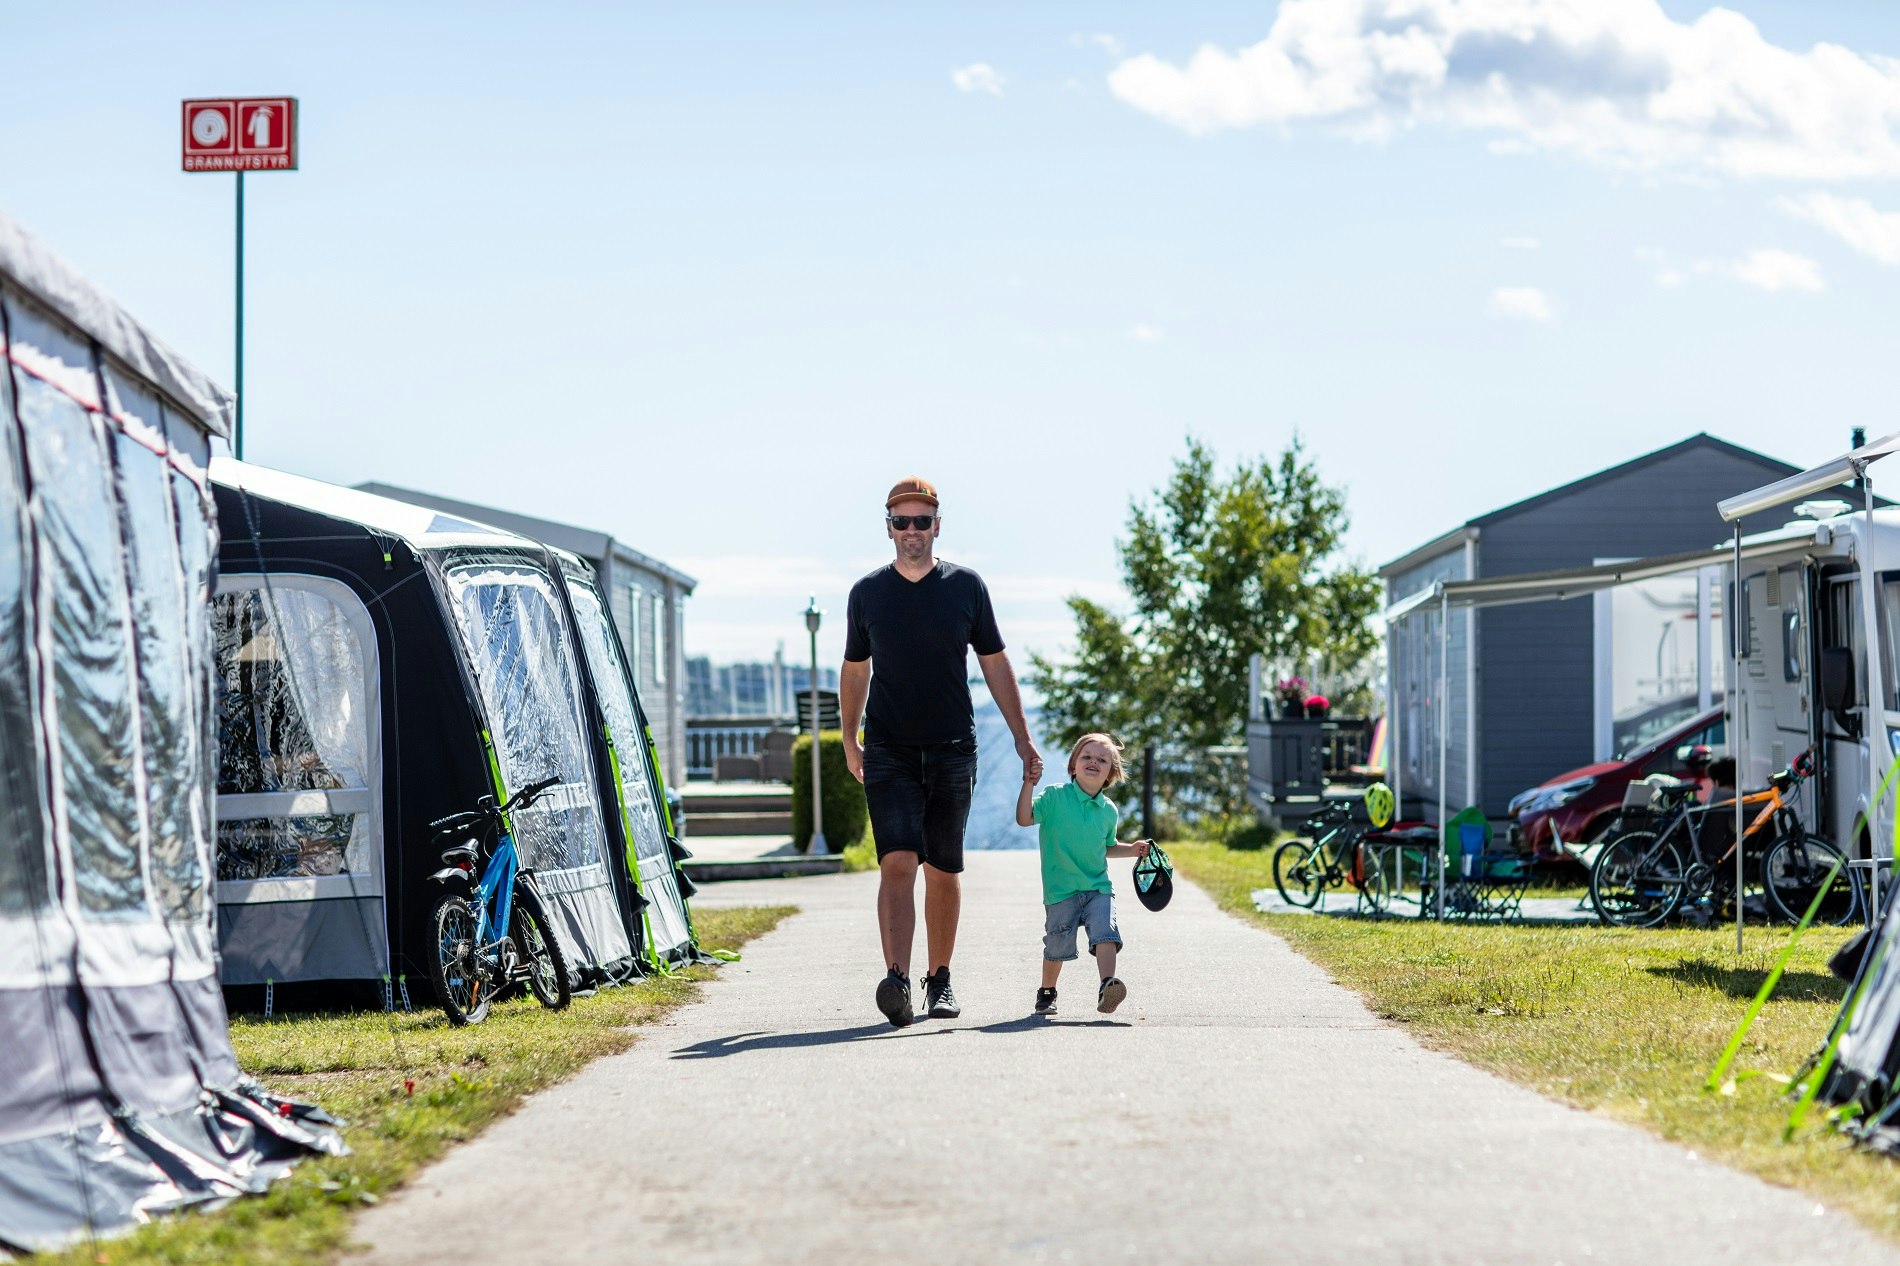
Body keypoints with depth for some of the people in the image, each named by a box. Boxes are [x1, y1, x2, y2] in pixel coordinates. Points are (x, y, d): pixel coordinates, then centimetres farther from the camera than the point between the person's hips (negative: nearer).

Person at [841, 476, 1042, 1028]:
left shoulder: (966, 586, 3)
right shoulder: (867, 593, 4)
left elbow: (995, 664, 9)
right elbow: (854, 670, 16)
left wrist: (1022, 737, 7)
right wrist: (849, 740, 17)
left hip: (953, 751, 1)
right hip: (888, 752, -1)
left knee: (944, 871, 8)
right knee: (897, 864, -16)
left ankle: (940, 979, 22)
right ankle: (897, 981, -27)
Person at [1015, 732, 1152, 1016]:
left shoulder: (1108, 810, 8)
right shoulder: (1055, 796, -5)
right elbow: (1024, 819, -16)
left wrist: (1132, 849, 9)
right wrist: (1029, 785, -22)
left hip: (1098, 888, 3)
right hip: (1061, 890, -3)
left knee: (1105, 933, -19)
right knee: (1057, 946, 4)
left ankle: (1107, 987, -28)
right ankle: (1047, 992, 27)